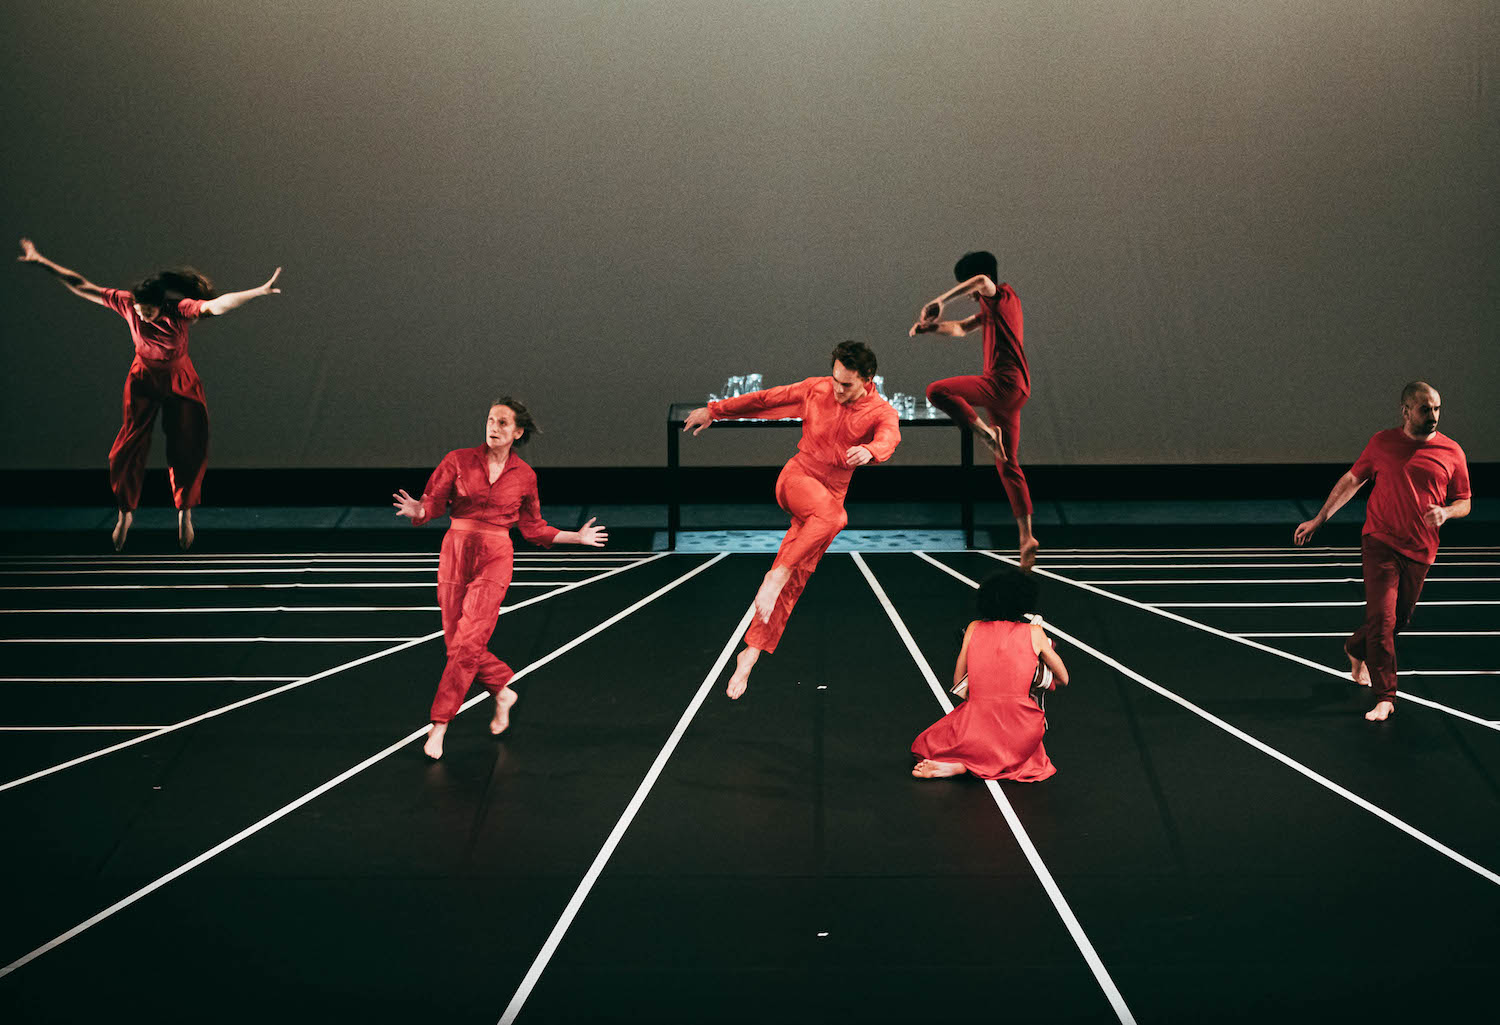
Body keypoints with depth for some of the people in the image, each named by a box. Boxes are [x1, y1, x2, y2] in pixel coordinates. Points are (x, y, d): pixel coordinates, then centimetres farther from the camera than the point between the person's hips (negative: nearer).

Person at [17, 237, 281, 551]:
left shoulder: (180, 309, -27)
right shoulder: (126, 303, -19)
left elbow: (217, 305, -43)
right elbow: (81, 285, -12)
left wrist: (259, 291, -59)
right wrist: (41, 262, -10)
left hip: (180, 382, -2)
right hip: (143, 379, 2)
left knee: (188, 449, 1)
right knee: (129, 447, 1)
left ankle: (185, 513, 23)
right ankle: (125, 513, 21)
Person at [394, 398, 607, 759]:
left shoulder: (524, 475, 5)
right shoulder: (458, 461, 1)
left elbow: (533, 527, 15)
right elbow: (434, 502, 1)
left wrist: (577, 537, 14)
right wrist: (418, 509, -22)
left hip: (495, 557, -2)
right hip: (455, 553, 2)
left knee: (468, 643, -12)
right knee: (457, 644, 4)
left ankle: (439, 726, -6)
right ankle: (503, 692, 30)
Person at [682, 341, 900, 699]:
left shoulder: (881, 412, -7)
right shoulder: (816, 389, -1)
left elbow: (889, 438, -30)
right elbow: (764, 399, 8)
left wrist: (869, 450, -54)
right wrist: (714, 411, 13)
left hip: (830, 496, 1)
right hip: (797, 478, -1)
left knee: (793, 579, -4)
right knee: (833, 516, -36)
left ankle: (751, 653, 1)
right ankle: (777, 574, -31)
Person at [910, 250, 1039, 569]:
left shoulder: (1004, 296, -2)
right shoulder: (991, 309, 27)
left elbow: (981, 280, -25)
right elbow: (962, 328, 36)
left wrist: (940, 302, -29)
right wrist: (931, 326, 18)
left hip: (1003, 383, -10)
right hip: (1012, 391, 10)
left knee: (937, 391, -17)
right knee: (1008, 464, 10)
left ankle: (986, 432, -18)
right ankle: (1027, 537, 8)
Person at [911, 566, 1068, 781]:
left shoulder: (974, 629, 9)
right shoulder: (1034, 633, 5)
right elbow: (1063, 679, 18)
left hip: (976, 729, 2)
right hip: (1022, 731, -2)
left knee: (924, 746, 29)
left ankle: (958, 765, -3)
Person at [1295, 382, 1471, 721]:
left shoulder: (1452, 452, 3)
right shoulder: (1382, 443, 1)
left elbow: (1464, 502, 11)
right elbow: (1352, 480, 12)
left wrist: (1446, 512, -12)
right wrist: (1319, 519, 12)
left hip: (1420, 551, 2)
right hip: (1380, 542, -2)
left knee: (1400, 619, 11)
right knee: (1381, 618, -11)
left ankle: (1356, 649, 42)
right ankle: (1385, 697, -4)